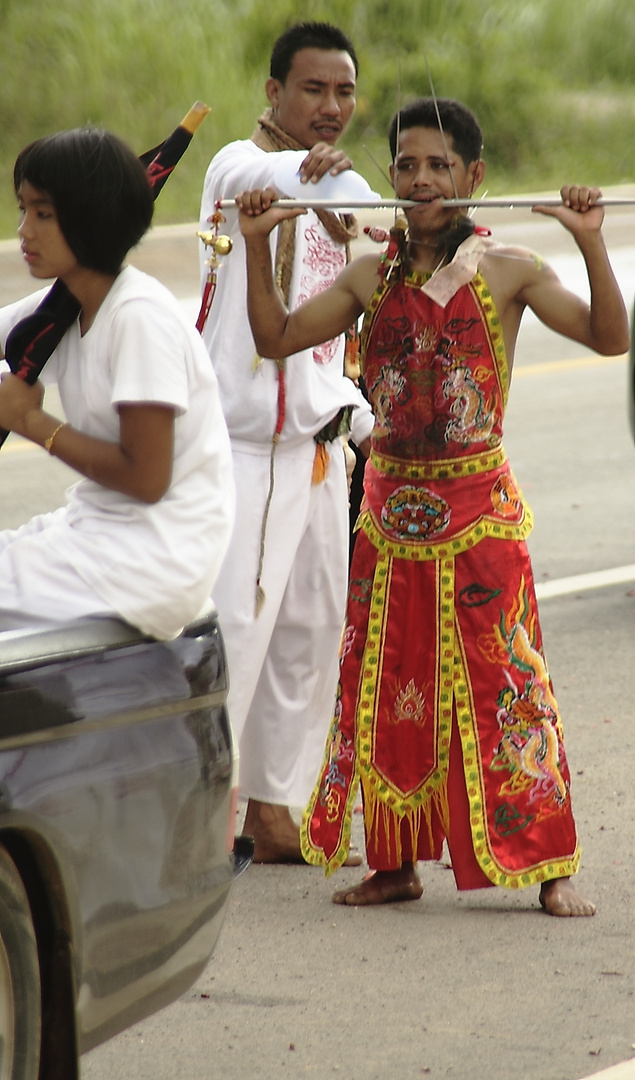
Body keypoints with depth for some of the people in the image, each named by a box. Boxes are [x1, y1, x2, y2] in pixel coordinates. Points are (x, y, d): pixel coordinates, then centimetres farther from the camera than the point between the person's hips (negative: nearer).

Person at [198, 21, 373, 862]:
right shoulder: (239, 165, -10)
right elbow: (253, 180, -37)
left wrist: (352, 409, 13)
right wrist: (305, 170, -59)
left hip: (318, 441, 8)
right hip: (247, 441, -8)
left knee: (311, 629, 11)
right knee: (232, 625, -13)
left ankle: (273, 814, 20)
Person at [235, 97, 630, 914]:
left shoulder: (507, 272, -4)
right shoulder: (372, 277, 7)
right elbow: (277, 336, 7)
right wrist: (257, 243, -2)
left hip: (479, 509, -4)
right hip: (391, 506, 4)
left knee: (502, 680, -6)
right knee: (385, 687, 8)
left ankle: (550, 868, -3)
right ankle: (396, 862, 19)